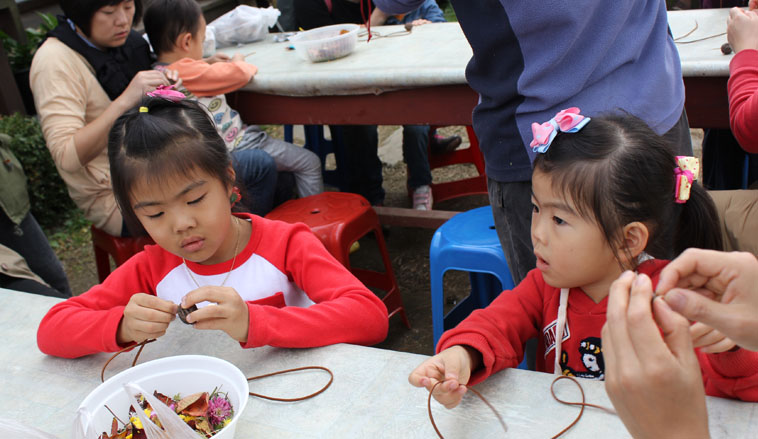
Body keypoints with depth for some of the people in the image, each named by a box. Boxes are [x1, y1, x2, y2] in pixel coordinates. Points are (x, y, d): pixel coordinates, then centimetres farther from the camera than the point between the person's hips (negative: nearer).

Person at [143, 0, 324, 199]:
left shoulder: (160, 71, 4)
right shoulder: (186, 71, -25)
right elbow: (237, 74, -22)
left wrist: (207, 63, 15)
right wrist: (239, 63, 0)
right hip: (234, 144, -10)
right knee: (309, 163, -2)